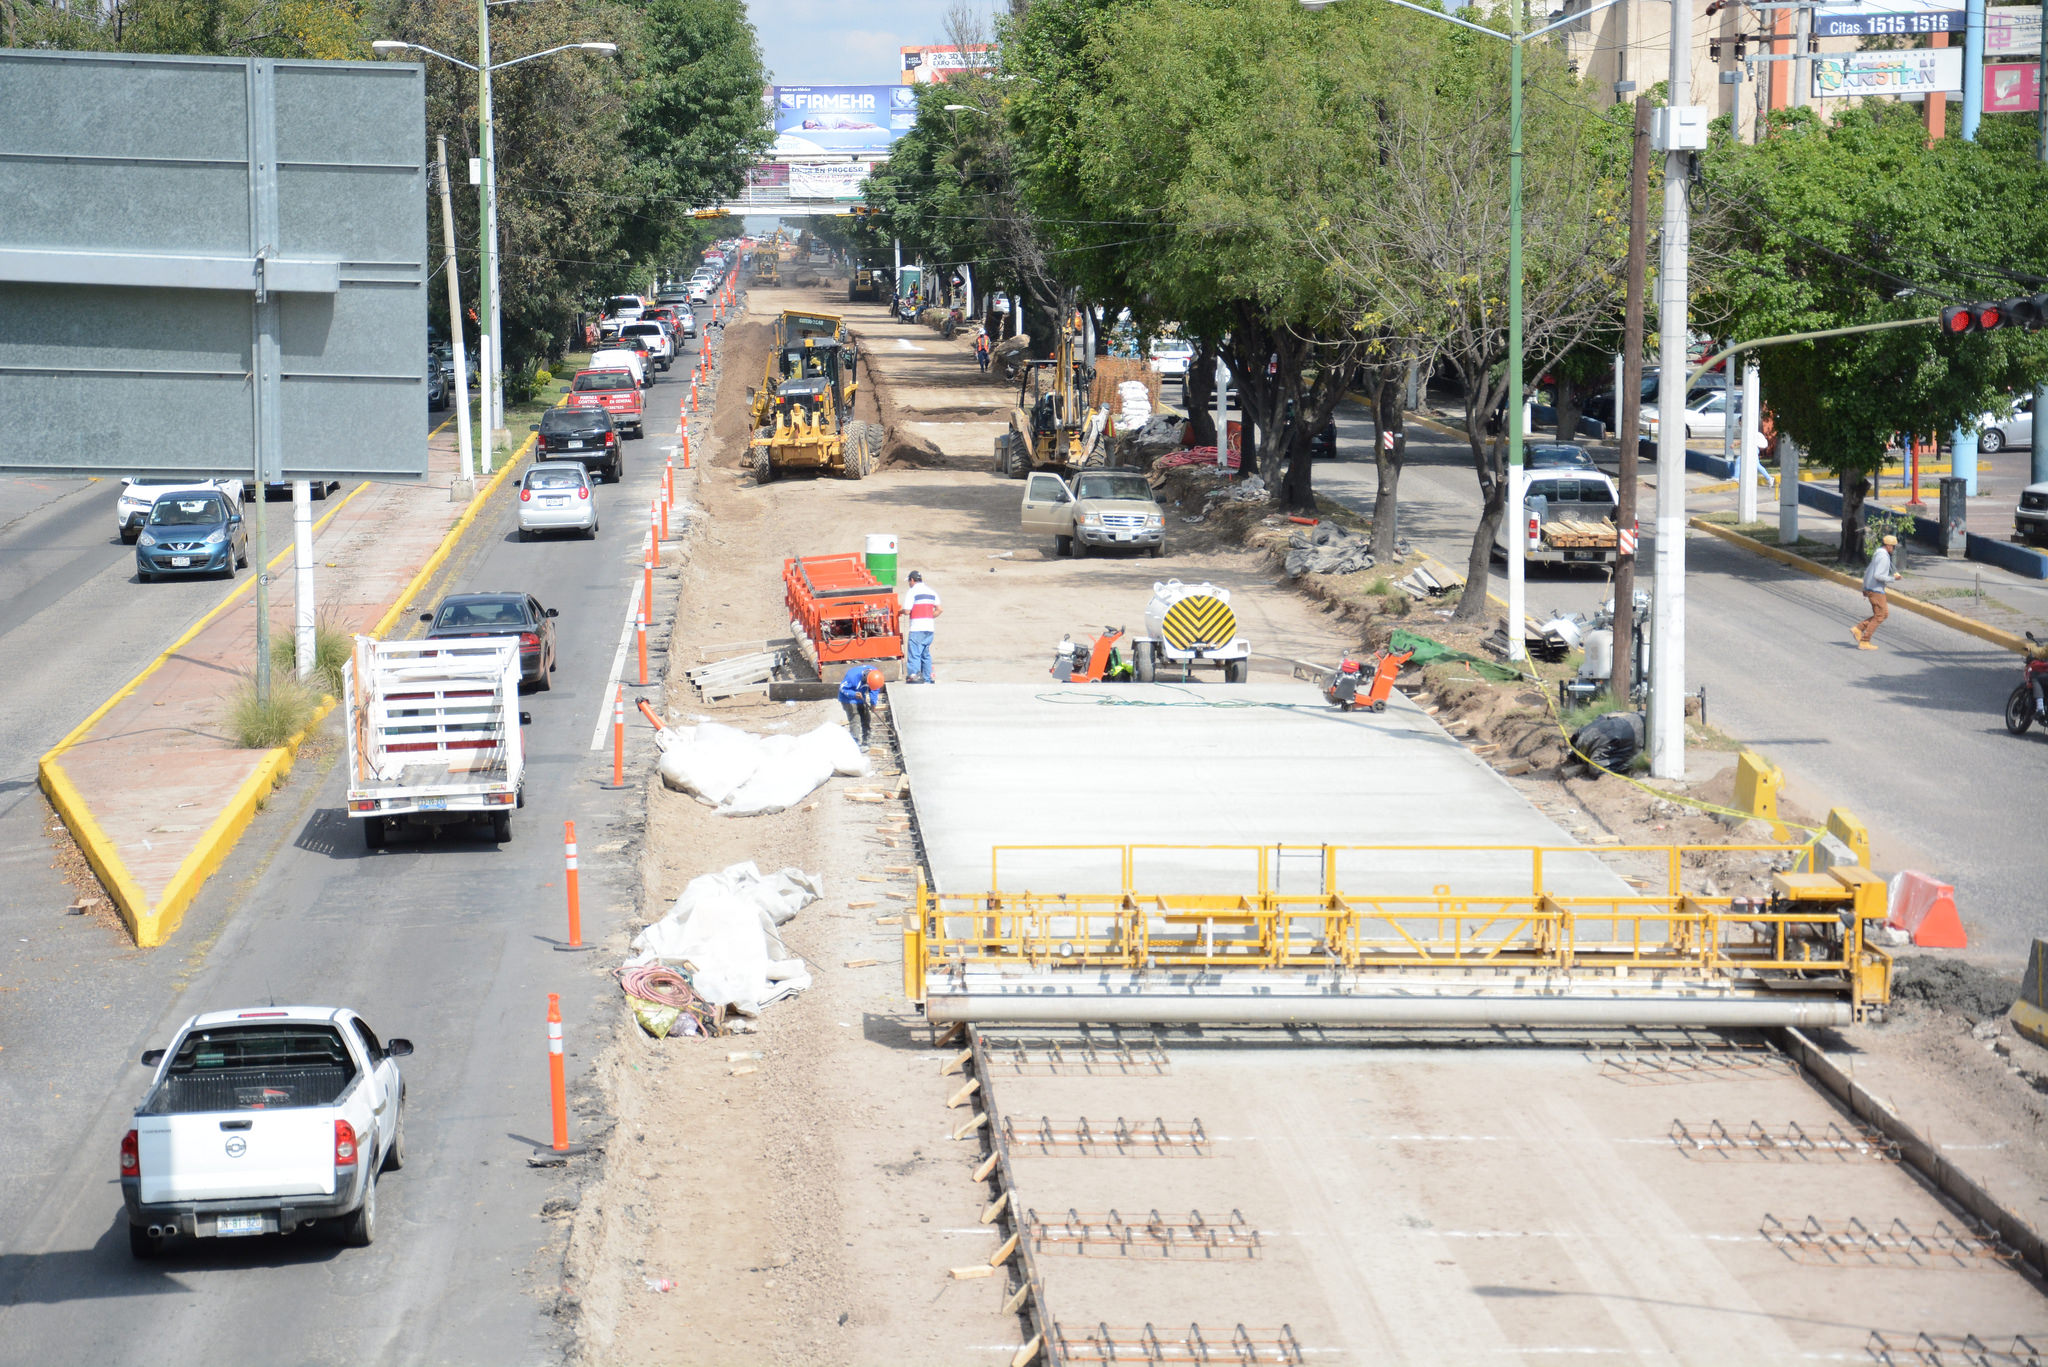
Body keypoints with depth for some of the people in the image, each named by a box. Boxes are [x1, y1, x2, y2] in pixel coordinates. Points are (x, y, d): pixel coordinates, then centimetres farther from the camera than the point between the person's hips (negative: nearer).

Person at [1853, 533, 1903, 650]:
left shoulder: (1878, 555, 14)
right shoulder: (1883, 557, -17)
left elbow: (1866, 571, 20)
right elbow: (1877, 575, -26)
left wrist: (1864, 589, 23)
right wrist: (1892, 578, -16)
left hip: (1869, 589, 10)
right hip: (1876, 591, -10)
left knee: (1885, 613, 16)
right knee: (1879, 616, -2)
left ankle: (1858, 629, 11)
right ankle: (1864, 642, 0)